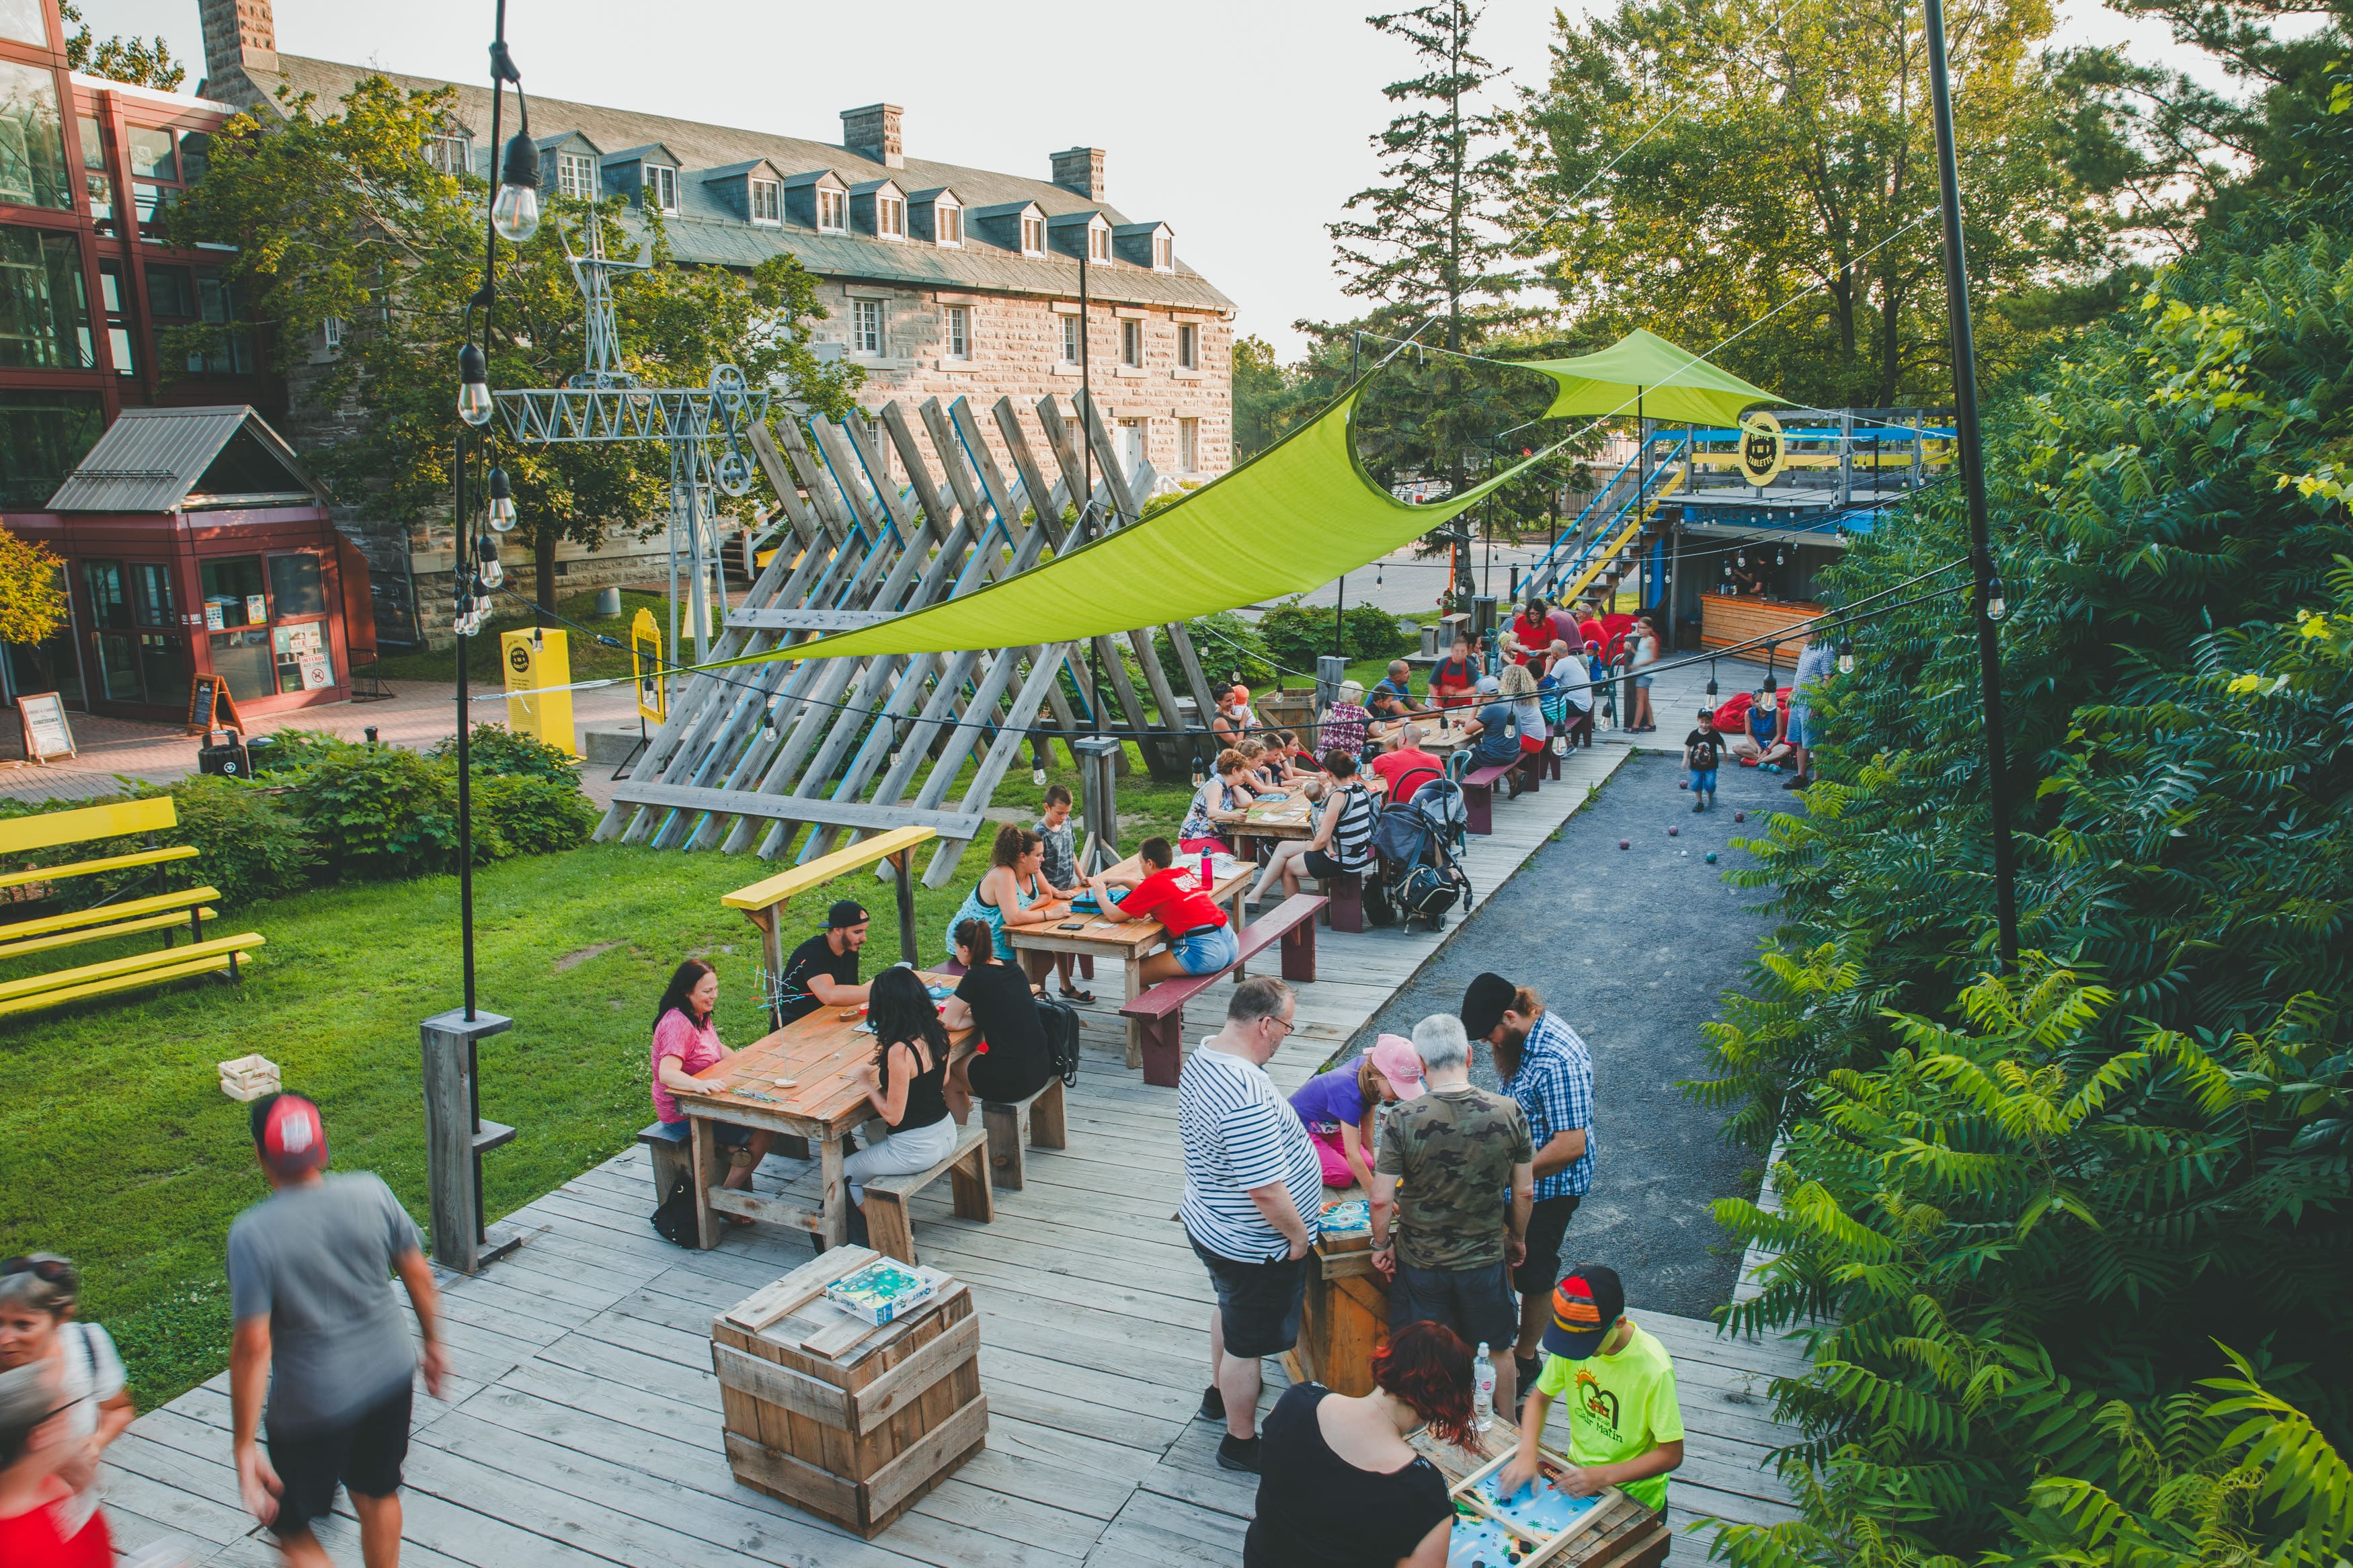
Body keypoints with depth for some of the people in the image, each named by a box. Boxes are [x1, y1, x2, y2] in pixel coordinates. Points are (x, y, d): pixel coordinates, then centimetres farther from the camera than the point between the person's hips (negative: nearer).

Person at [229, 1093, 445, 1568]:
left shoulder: (252, 1234, -21)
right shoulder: (371, 1194, -11)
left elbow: (252, 1346, -20)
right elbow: (419, 1275, 0)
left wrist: (245, 1447, -12)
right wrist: (433, 1343, 16)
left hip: (312, 1401, -4)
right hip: (390, 1374, 4)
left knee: (292, 1527, 18)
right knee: (378, 1495, 26)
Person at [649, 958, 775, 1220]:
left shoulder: (699, 1016, 6)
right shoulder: (677, 1023, -25)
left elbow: (718, 1051, 20)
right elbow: (667, 1073, -38)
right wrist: (699, 1085, -56)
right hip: (683, 1114, -9)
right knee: (763, 1133, -12)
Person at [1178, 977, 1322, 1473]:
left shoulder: (1203, 1056, -6)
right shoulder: (1246, 1097, -38)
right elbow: (1266, 1191, -35)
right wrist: (1298, 1234, -16)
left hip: (1211, 1225, 10)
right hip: (1254, 1248, -9)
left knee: (1230, 1310, 32)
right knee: (1247, 1343, 13)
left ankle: (1220, 1394, 55)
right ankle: (1241, 1442, 34)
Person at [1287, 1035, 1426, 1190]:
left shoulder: (1366, 1067, -18)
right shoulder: (1350, 1095, -40)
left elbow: (1367, 1123, -3)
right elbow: (1352, 1154, -40)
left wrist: (1371, 1159, 6)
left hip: (1328, 1126, 8)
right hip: (1299, 1127, -8)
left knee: (1366, 1164, -8)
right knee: (1344, 1174, -22)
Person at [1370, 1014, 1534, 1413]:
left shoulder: (1403, 1120, -21)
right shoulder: (1509, 1112, -15)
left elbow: (1381, 1200, -17)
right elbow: (1524, 1192, -5)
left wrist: (1381, 1245, 1)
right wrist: (1518, 1238, 13)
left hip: (1419, 1260, -1)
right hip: (1486, 1257, 2)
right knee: (1498, 1350, 24)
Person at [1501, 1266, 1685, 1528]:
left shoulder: (1654, 1369, -26)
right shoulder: (1572, 1339, -12)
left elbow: (1671, 1455, -17)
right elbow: (1539, 1398, 2)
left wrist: (1602, 1476, -27)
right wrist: (1527, 1454, -15)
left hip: (1634, 1497, -4)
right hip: (1579, 1474, 4)